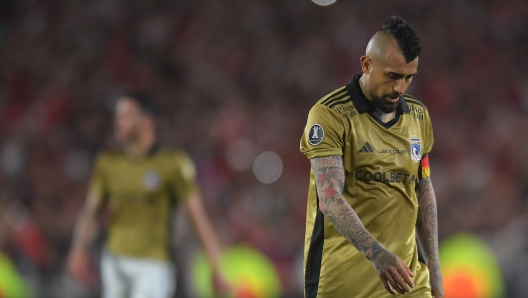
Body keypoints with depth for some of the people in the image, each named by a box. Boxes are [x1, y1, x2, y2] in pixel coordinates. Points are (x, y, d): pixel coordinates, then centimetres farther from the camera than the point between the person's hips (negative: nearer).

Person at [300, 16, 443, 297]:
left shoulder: (418, 115, 9)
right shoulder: (329, 115, -11)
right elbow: (330, 199, -20)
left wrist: (432, 265, 13)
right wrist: (377, 254, -32)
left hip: (405, 275, 5)